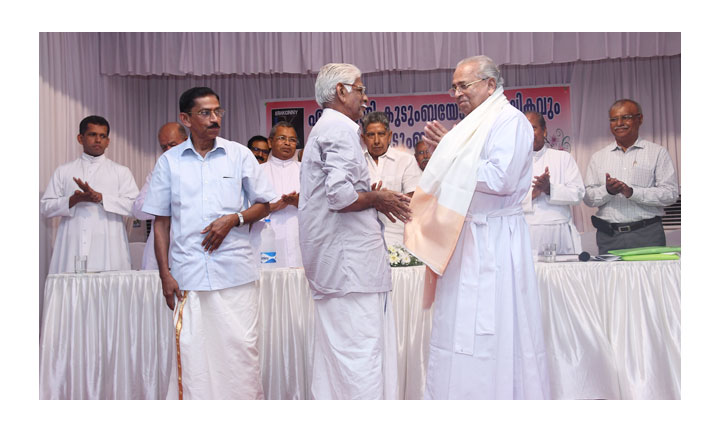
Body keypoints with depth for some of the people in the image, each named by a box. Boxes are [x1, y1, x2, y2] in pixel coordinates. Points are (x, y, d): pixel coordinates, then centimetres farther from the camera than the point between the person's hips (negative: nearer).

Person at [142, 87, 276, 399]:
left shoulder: (239, 155, 6)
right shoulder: (169, 162, 8)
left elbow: (264, 205, 11)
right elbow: (161, 222, 10)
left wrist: (233, 219, -8)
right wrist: (164, 273, 2)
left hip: (235, 270, 0)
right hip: (187, 273, 1)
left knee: (241, 347, 0)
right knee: (190, 349, 3)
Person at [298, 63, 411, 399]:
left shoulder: (321, 129, 23)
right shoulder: (342, 128, -10)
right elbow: (340, 195, -23)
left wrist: (375, 198, 15)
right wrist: (377, 199, -6)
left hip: (328, 259, 11)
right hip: (350, 258, -11)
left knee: (333, 352, 13)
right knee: (362, 354, -8)